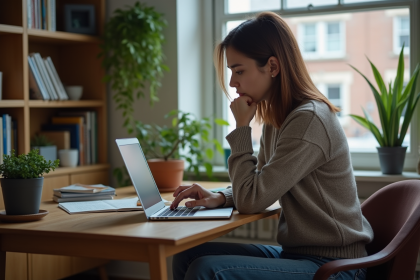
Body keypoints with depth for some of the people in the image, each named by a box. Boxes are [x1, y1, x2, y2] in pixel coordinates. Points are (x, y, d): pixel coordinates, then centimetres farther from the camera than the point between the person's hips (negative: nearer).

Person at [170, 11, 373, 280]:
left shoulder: (309, 120, -20)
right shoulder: (276, 119, 9)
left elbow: (251, 200, -19)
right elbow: (257, 189, 19)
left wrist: (242, 127, -11)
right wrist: (220, 197, -1)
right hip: (296, 253, 9)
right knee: (188, 256, 1)